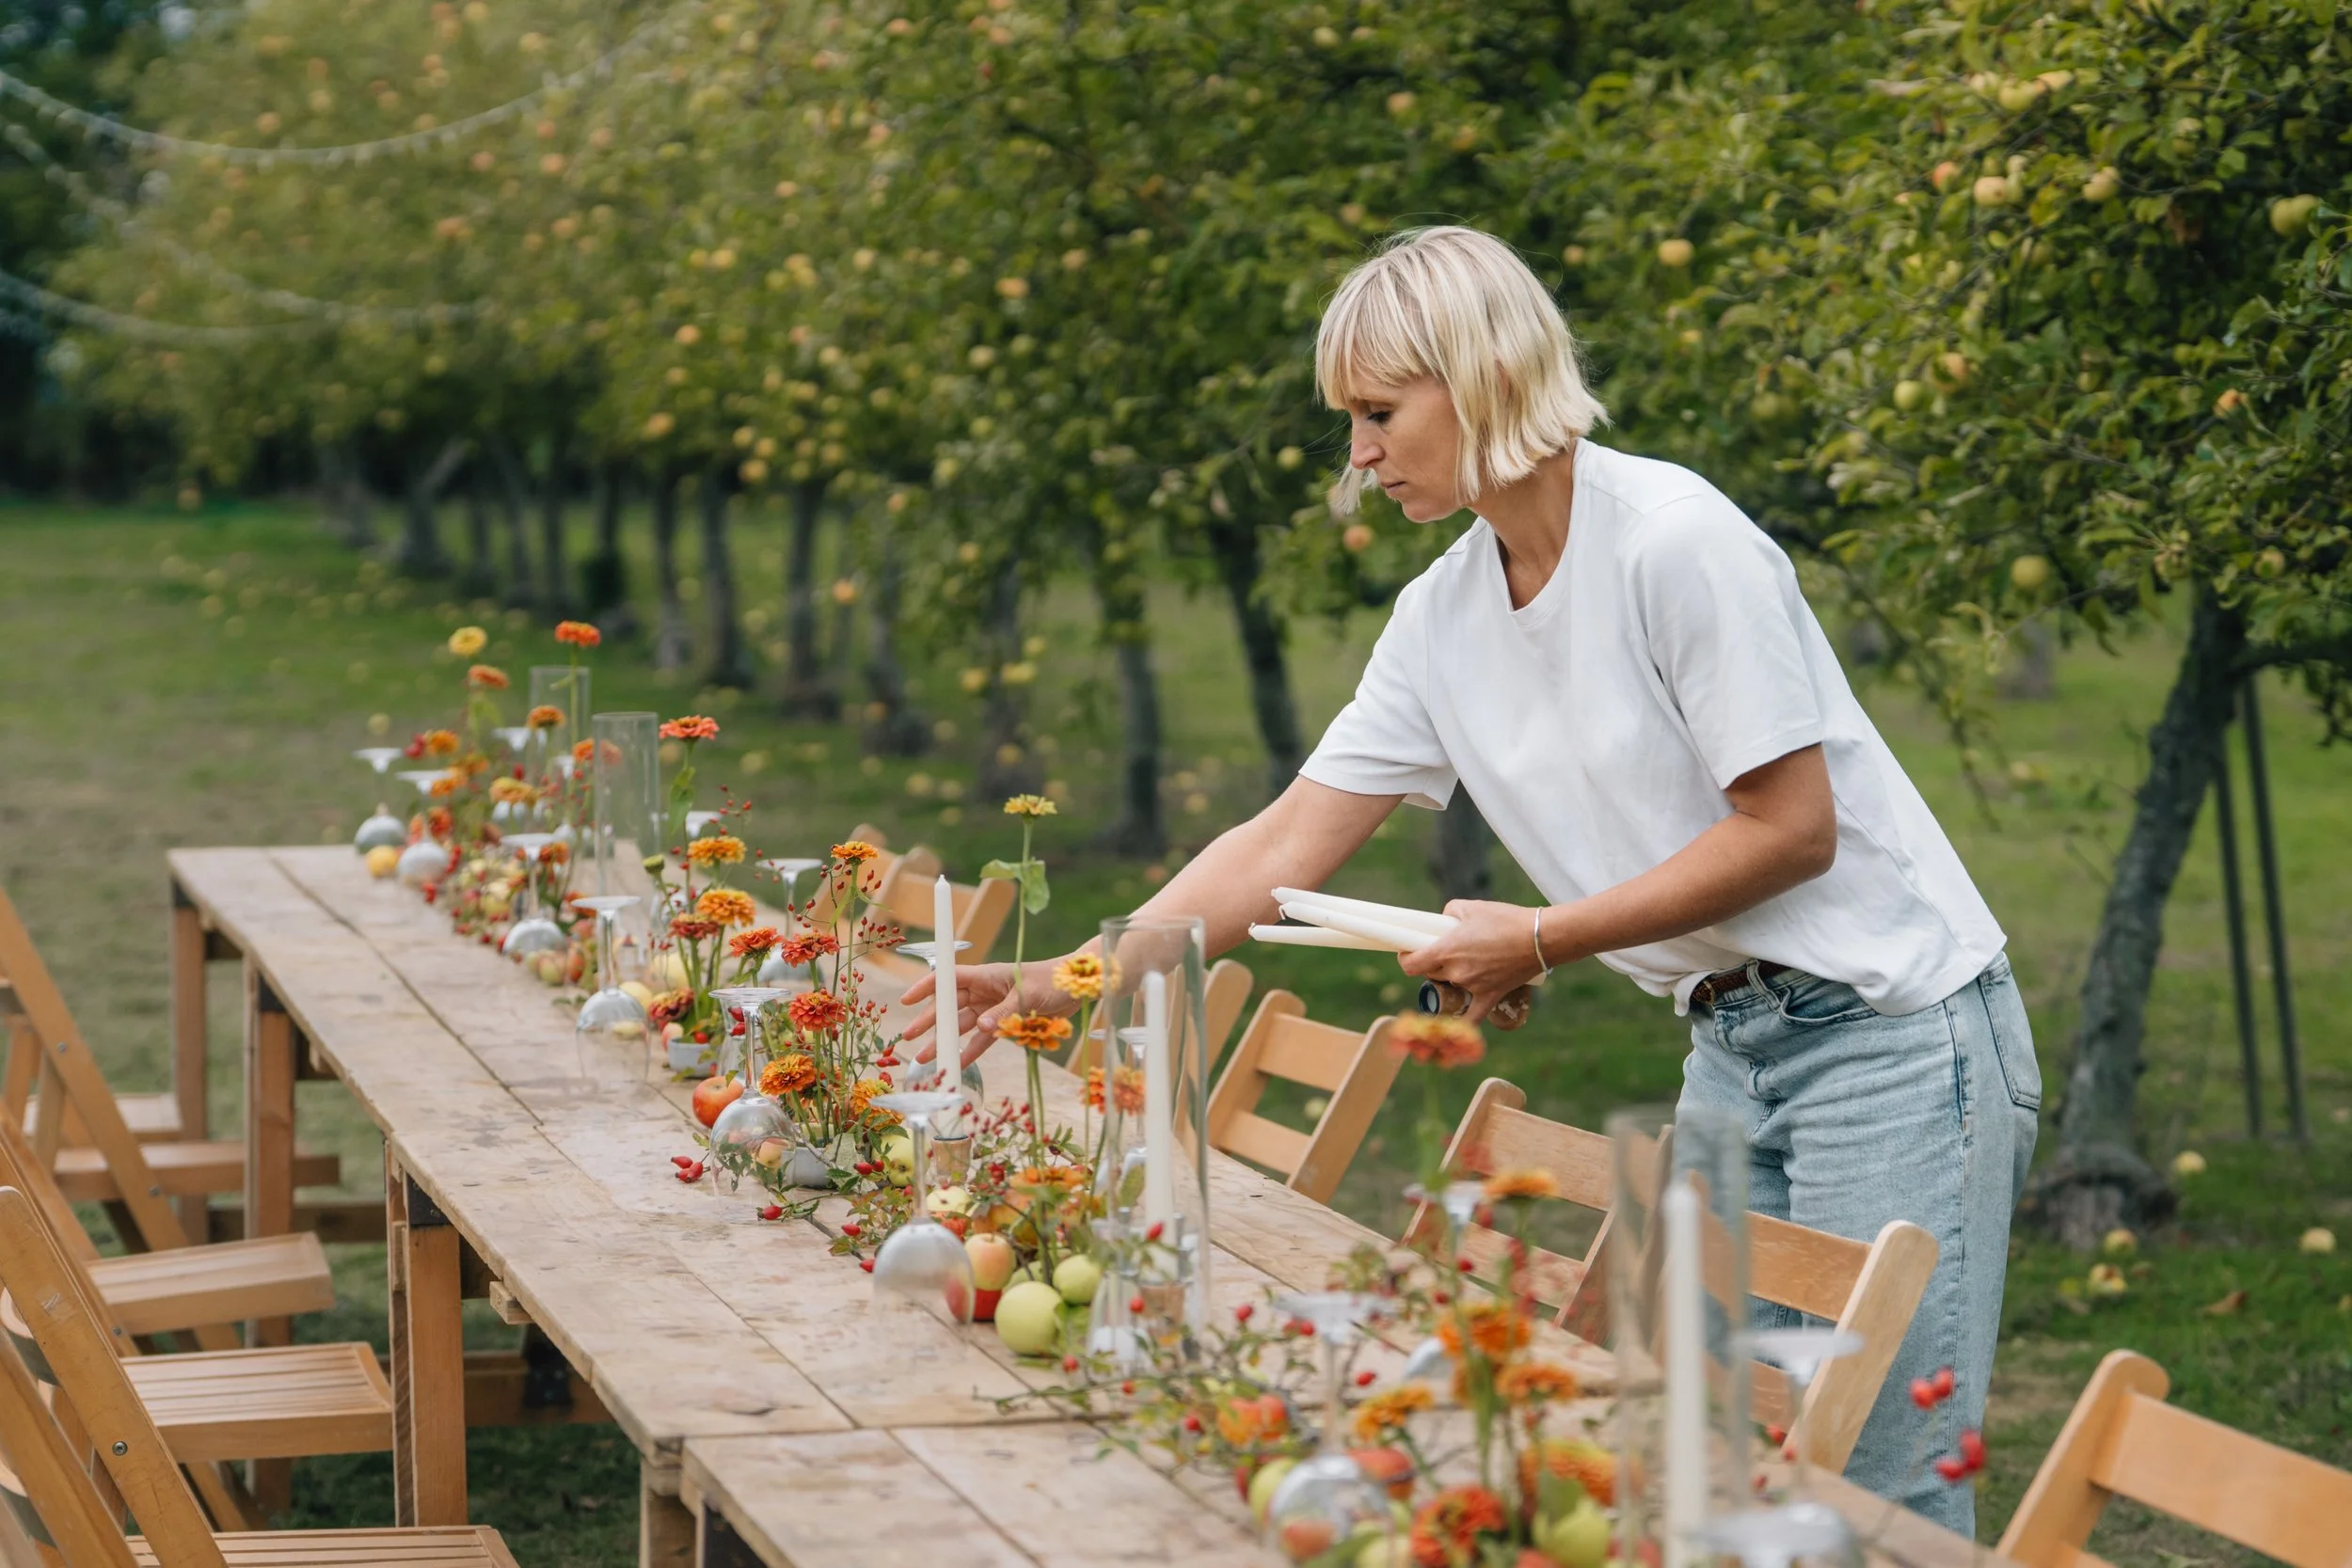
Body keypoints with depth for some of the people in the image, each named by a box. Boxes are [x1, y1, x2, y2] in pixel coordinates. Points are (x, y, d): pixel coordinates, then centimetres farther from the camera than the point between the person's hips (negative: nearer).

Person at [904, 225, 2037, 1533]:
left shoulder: (1673, 539, -18)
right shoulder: (1444, 617, 6)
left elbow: (1793, 828, -17)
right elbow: (1284, 848, 7)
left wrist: (1543, 941, -14)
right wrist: (1069, 980, -1)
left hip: (1891, 1026, -8)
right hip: (1733, 1043, 8)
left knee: (1887, 1493, -7)